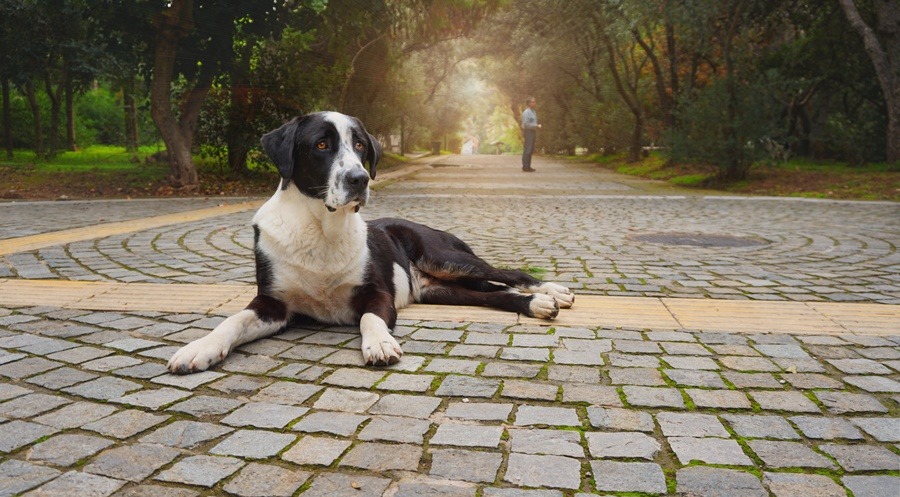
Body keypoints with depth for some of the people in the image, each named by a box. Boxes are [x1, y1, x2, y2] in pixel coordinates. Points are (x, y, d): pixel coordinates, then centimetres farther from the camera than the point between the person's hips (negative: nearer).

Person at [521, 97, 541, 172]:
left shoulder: (533, 112, 15)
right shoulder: (526, 112, -13)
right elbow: (526, 124, -20)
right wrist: (536, 126, -17)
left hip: (533, 132, 9)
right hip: (528, 132, -9)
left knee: (531, 150, 11)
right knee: (527, 149, -9)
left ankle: (528, 166, 17)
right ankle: (525, 166, -6)